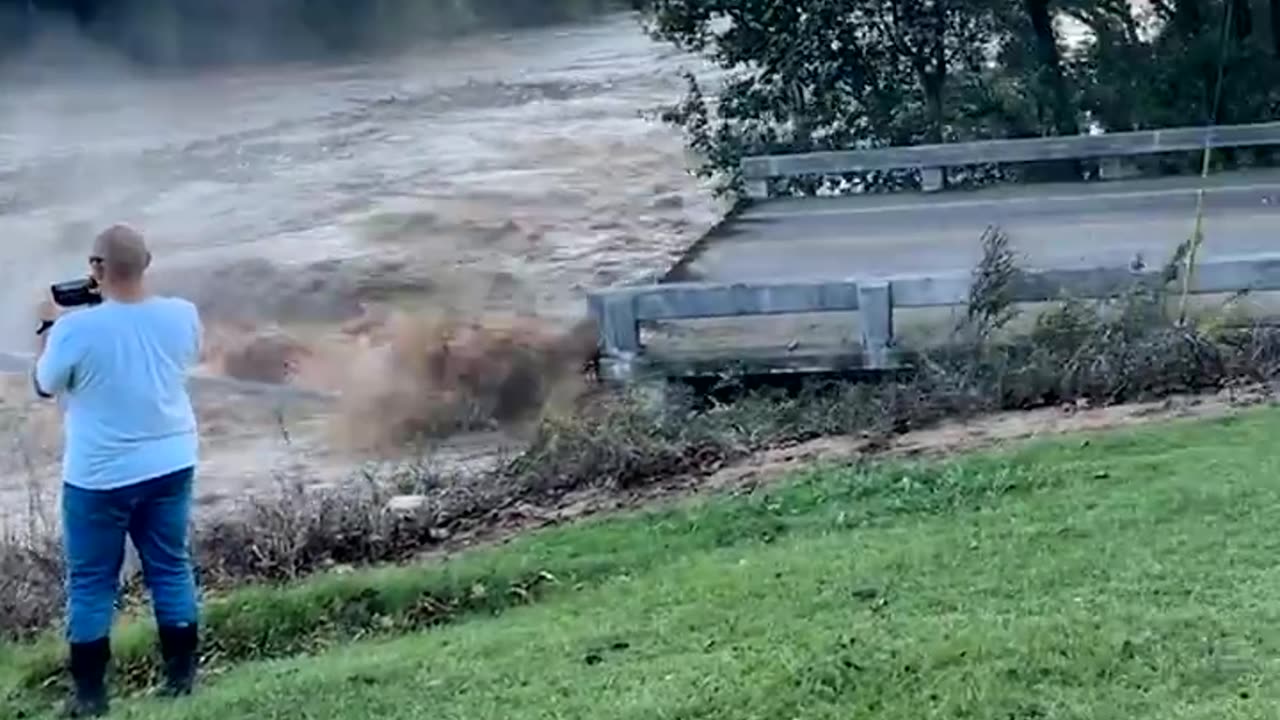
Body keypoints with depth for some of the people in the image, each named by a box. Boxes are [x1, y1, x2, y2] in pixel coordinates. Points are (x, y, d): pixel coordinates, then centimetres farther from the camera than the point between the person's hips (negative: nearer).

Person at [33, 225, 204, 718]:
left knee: (91, 583, 12)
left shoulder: (75, 329, -23)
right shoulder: (182, 316, -12)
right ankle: (181, 675, 28)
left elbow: (45, 386, -4)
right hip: (171, 465, 4)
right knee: (171, 569, 18)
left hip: (99, 477, -3)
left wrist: (48, 326, 11)